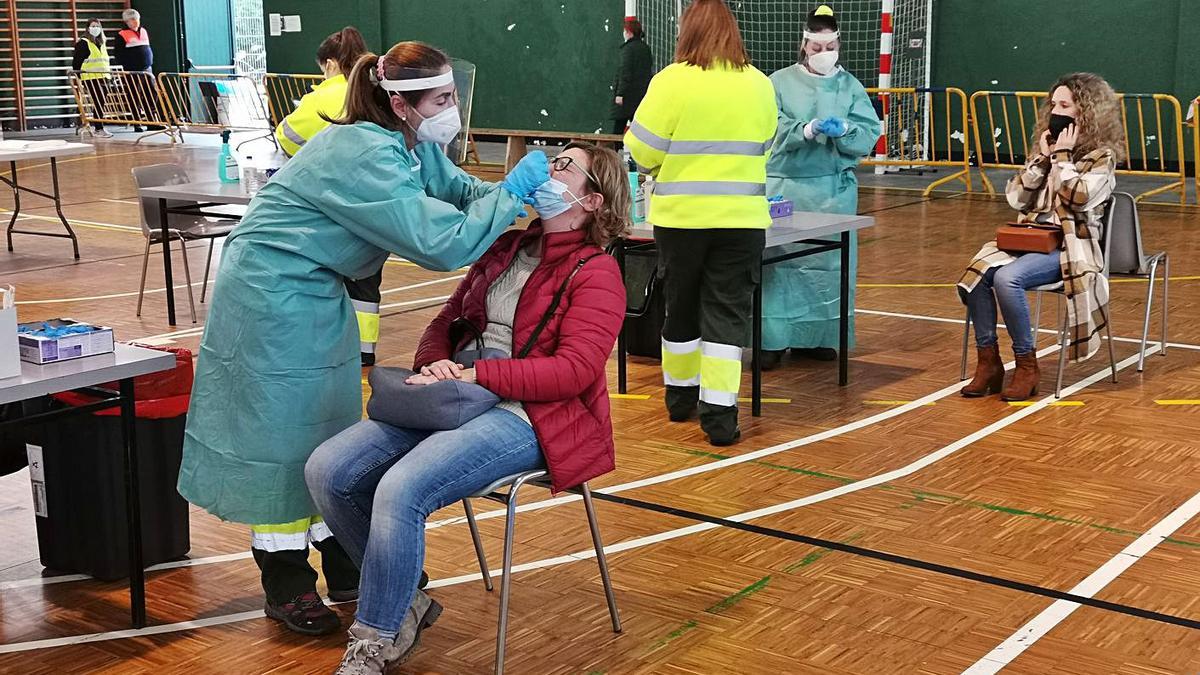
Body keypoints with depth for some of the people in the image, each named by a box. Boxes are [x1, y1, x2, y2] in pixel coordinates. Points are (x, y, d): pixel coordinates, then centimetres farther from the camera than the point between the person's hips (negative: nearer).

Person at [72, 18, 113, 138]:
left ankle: (96, 126, 16)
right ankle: (98, 129, -10)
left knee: (102, 102, 6)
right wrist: (79, 76, -10)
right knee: (98, 103, -11)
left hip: (103, 78, 7)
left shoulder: (102, 43, 19)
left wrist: (109, 73, 21)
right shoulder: (83, 43, -4)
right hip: (91, 78, -7)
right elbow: (76, 62, -6)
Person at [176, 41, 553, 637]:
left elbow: (461, 191, 6)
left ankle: (344, 569, 24)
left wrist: (518, 193, -13)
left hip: (317, 295, 9)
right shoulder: (366, 157, -29)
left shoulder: (413, 146, 0)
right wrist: (512, 193, -23)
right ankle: (286, 586, 16)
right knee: (283, 431, 2)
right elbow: (441, 243, -32)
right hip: (273, 296, -9)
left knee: (332, 426, 13)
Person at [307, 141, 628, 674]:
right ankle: (405, 601, 6)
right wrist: (435, 366, -4)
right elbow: (445, 323, 20)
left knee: (401, 489, -31)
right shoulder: (506, 247, 19)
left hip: (528, 416, -7)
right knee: (327, 470, -11)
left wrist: (476, 375, -19)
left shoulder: (595, 272, -2)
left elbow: (574, 369, -14)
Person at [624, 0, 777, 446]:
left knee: (681, 309, 15)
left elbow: (643, 152, -7)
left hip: (681, 216, -1)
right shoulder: (759, 84, 3)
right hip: (741, 217, 1)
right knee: (727, 314, 3)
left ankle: (681, 394, 31)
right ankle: (719, 412, -4)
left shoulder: (672, 81, -8)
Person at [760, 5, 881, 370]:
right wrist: (808, 130, -24)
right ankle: (774, 339, 0)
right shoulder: (780, 82, 2)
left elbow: (870, 136, 1)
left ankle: (817, 336, 16)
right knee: (780, 258, -6)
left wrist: (844, 130, -19)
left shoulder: (850, 86, 8)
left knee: (829, 261, 5)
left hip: (834, 189, 2)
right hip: (786, 185, -2)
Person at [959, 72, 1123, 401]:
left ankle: (1027, 366, -19)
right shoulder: (1048, 147, 17)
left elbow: (1076, 198, -17)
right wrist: (1042, 158, 1)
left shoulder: (1102, 155, -1)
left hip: (1070, 247, -6)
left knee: (1007, 278, -33)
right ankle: (988, 361, -14)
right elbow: (1017, 198, 9)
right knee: (975, 275, -23)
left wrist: (1062, 157, -10)